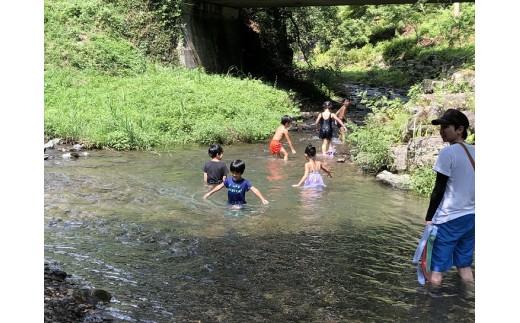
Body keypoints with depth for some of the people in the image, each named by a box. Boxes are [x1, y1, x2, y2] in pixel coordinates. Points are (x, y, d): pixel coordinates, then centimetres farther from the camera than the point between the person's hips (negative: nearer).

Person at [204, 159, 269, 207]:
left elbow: (254, 190, -20)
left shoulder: (245, 182, -12)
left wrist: (262, 199, -32)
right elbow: (220, 186, 9)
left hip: (241, 205, -4)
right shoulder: (228, 180, -2)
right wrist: (209, 193, 8)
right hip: (230, 205, 4)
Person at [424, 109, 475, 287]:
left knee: (437, 268, 1)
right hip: (472, 215, 7)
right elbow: (471, 185, 13)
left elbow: (439, 189, -13)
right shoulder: (474, 152, 8)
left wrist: (429, 217, -6)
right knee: (465, 264, 15)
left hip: (449, 218, -7)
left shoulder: (448, 152, -13)